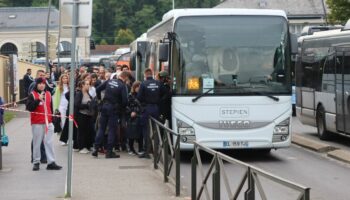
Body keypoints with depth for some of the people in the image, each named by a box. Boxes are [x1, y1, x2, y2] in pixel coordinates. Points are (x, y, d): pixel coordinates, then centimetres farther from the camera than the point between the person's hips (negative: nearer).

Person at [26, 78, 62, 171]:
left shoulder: (48, 94, 11)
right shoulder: (32, 95, -4)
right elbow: (29, 107, -15)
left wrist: (53, 119, 19)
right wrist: (38, 99, -22)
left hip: (48, 122, 4)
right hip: (37, 123, -4)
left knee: (49, 142, 1)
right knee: (37, 143, 2)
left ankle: (51, 162, 1)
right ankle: (36, 162, 11)